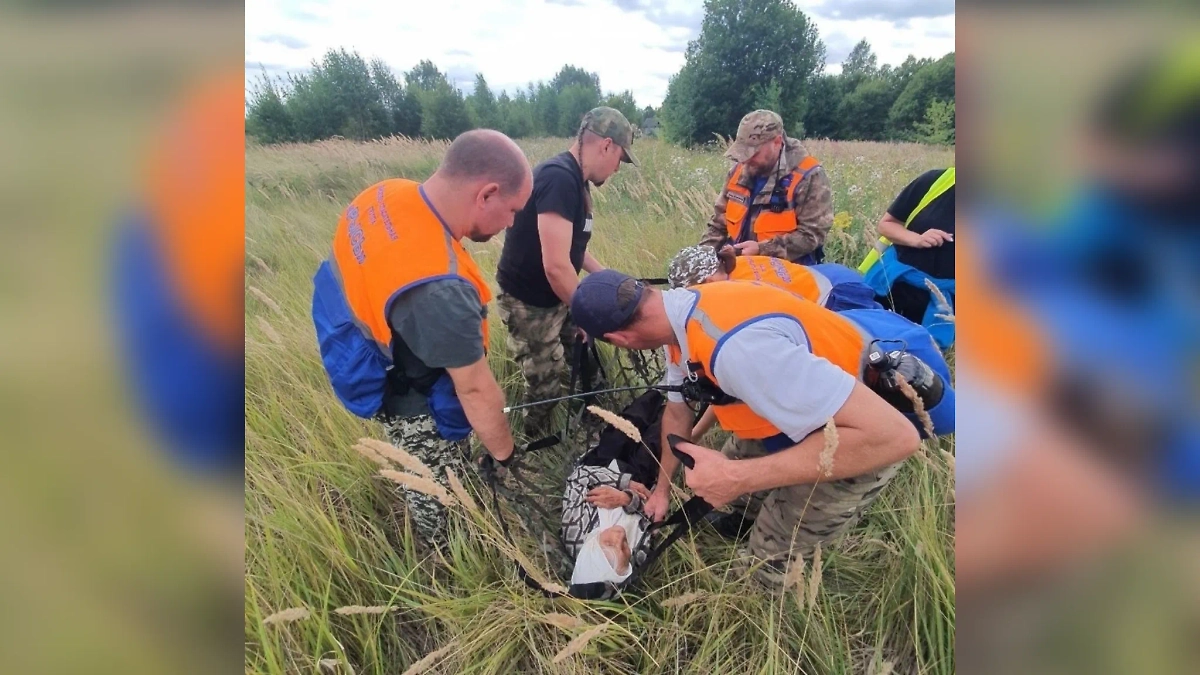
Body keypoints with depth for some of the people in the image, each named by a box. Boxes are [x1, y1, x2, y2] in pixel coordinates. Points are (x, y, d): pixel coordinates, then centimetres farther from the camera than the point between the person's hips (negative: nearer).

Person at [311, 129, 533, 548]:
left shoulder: (385, 194, -15)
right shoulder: (440, 288, -42)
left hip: (387, 372, 9)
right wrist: (505, 458, -14)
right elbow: (475, 390, -30)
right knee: (442, 501, 19)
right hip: (419, 408, -9)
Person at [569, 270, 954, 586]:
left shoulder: (736, 345, -40)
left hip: (873, 432, -8)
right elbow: (677, 410, 9)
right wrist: (662, 489, 21)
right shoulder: (684, 314, -9)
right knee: (732, 486, 20)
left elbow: (893, 436, -39)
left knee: (772, 558, -1)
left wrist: (740, 477, -37)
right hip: (810, 390, 8)